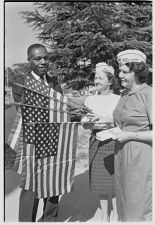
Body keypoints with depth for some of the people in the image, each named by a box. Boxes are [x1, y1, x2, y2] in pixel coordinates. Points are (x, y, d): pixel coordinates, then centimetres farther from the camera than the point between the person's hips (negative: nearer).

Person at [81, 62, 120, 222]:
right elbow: (85, 125, 7)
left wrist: (107, 120, -20)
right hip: (96, 142, 3)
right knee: (99, 179, 9)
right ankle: (104, 215, 29)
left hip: (113, 141, -3)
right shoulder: (90, 100, 6)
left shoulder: (118, 100, -3)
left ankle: (116, 214, 26)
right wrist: (91, 123, -15)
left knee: (114, 178, 4)